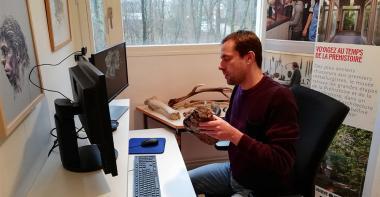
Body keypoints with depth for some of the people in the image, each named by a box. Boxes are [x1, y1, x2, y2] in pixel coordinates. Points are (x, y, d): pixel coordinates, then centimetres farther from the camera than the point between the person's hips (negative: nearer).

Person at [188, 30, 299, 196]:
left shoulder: (279, 97, -27)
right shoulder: (239, 88, -3)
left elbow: (282, 163, -29)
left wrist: (234, 135, -36)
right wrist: (209, 124, -8)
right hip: (234, 171, 8)